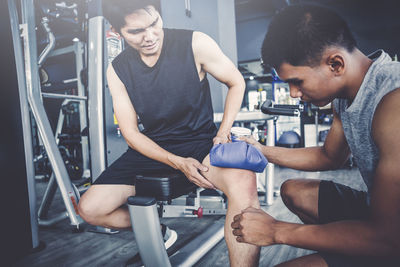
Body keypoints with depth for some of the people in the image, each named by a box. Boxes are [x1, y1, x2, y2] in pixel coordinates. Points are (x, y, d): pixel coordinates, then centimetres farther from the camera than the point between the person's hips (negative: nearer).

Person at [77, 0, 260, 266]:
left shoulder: (195, 44, -10)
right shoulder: (118, 70, -1)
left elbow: (236, 83, 3)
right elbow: (131, 133, -1)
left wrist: (223, 134, -11)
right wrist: (179, 163, -16)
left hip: (200, 141, -3)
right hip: (151, 150, 4)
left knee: (243, 181, -36)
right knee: (90, 209, -6)